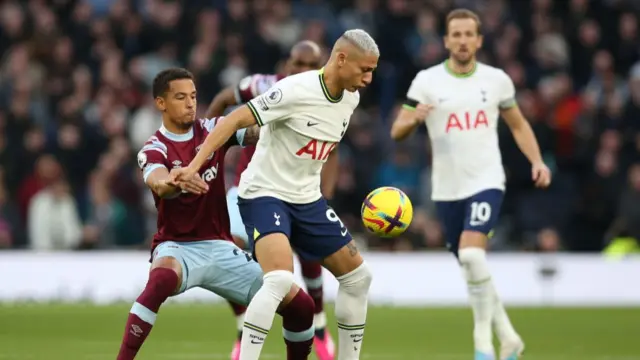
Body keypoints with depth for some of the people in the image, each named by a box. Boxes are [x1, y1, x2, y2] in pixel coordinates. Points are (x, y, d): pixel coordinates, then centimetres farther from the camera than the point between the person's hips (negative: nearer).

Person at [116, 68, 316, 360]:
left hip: (219, 248, 4)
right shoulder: (154, 150, -9)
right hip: (178, 247, -4)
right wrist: (177, 182, -55)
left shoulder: (213, 130, 2)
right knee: (162, 279, -41)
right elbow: (158, 184, -32)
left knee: (300, 305, -2)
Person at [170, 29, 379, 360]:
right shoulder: (296, 91, -23)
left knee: (357, 276, 10)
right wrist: (194, 166, -29)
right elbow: (235, 120, -23)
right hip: (264, 194, -8)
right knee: (280, 279, -30)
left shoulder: (350, 98, 2)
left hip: (307, 199, 9)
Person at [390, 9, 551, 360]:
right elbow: (396, 131, -2)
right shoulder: (427, 81, -1)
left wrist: (536, 160, 2)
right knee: (473, 268, 9)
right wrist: (412, 119, -25)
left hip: (486, 182, -2)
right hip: (447, 189, 2)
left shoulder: (497, 80, 3)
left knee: (472, 254, -24)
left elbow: (518, 124, 17)